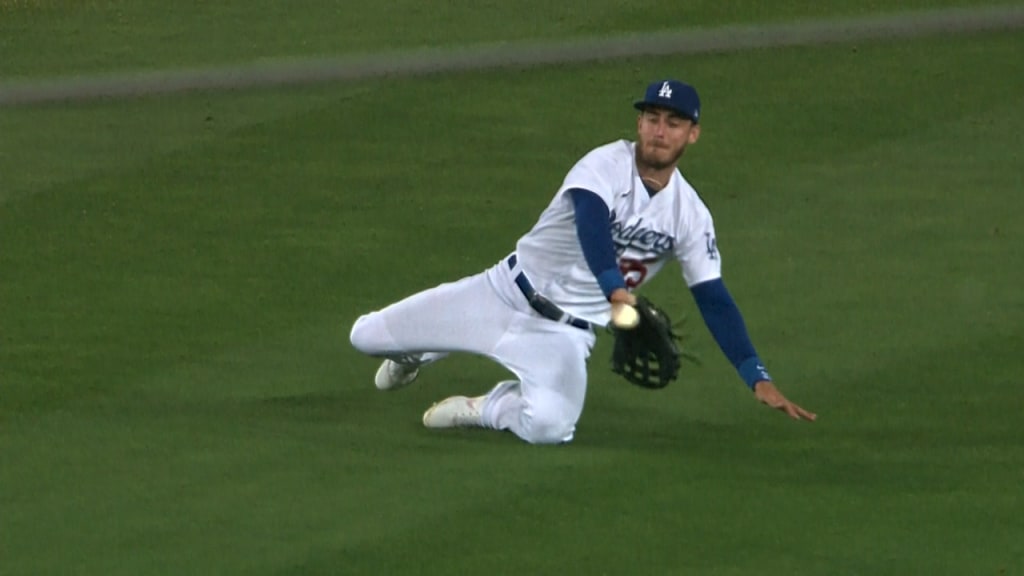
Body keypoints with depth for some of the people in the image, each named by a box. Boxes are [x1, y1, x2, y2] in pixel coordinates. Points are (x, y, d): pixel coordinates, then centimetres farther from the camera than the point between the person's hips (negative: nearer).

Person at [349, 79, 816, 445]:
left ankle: (484, 409, 2)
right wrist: (617, 292, -54)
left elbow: (713, 299, -1)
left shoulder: (690, 214, -3)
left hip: (566, 334, 1)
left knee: (548, 426, -33)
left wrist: (757, 378, -11)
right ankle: (415, 352, 33)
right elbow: (591, 226, -35)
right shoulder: (606, 165, -15)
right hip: (511, 293, -1)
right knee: (368, 336, -4)